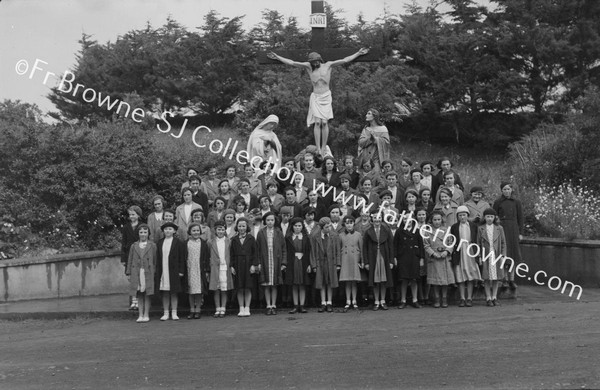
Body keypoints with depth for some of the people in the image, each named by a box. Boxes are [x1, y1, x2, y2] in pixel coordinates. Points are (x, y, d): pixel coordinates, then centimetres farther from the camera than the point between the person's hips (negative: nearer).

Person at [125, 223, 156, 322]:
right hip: (136, 273, 2)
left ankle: (146, 315, 6)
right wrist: (128, 273, 6)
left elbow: (155, 260, 5)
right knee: (139, 295, 3)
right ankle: (140, 315, 7)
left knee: (147, 295, 0)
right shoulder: (134, 246, 10)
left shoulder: (152, 246, 6)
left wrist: (154, 273, 0)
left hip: (148, 273, -2)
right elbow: (130, 260, 12)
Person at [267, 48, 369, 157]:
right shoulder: (309, 66, 4)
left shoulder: (328, 65, 3)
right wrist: (277, 57, 0)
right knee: (317, 122, -9)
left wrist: (358, 53, -1)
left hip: (326, 96, 0)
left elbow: (345, 60, 3)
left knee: (324, 122, -7)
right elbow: (291, 62, 3)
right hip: (315, 97, 0)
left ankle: (323, 148, -2)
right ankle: (318, 149, -10)